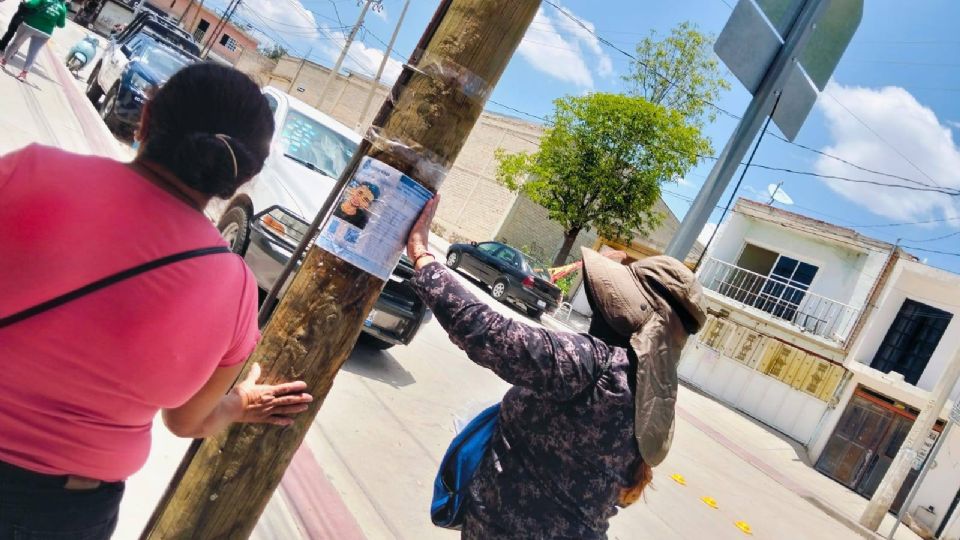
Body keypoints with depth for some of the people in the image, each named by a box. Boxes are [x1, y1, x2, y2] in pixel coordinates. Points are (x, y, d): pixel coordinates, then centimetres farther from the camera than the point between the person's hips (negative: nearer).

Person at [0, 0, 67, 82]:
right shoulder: (63, 8, -3)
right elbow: (61, 24, 2)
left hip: (29, 25, -1)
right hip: (44, 33, 1)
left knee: (16, 43, 21)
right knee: (32, 54, 9)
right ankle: (24, 73, 10)